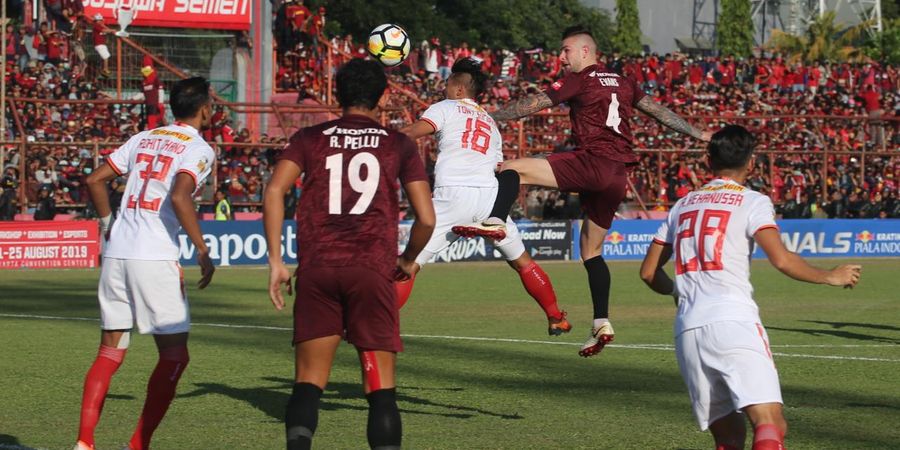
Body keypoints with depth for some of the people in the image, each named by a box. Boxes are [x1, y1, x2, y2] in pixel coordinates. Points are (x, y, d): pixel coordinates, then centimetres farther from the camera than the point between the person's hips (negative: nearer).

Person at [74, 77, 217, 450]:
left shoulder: (144, 139, 16)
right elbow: (180, 197, -19)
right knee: (174, 355, 4)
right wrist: (203, 252, -12)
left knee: (110, 352, 12)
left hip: (116, 253, 7)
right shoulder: (199, 149, -3)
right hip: (155, 257, -7)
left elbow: (95, 180, 14)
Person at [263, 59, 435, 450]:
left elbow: (273, 193, -2)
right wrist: (408, 260, 23)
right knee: (381, 388, 2)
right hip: (373, 271, -1)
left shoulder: (310, 139, 12)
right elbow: (426, 218, 5)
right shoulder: (399, 145, 10)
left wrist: (275, 261, 1)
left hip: (317, 270, 1)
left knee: (308, 383, 6)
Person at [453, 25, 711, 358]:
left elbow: (531, 106, 1)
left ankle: (495, 222, -37)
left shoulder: (580, 80, 2)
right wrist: (698, 134, 37)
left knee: (512, 169, -11)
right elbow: (659, 111, 26)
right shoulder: (623, 84, 22)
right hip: (618, 176, 8)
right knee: (592, 249, 16)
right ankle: (601, 323, 11)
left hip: (592, 162, -8)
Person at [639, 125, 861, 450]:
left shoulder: (682, 206, 21)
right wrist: (829, 277, 7)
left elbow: (649, 272, 24)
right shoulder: (753, 202, 4)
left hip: (687, 329, 6)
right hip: (733, 321, -6)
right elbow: (782, 261, -9)